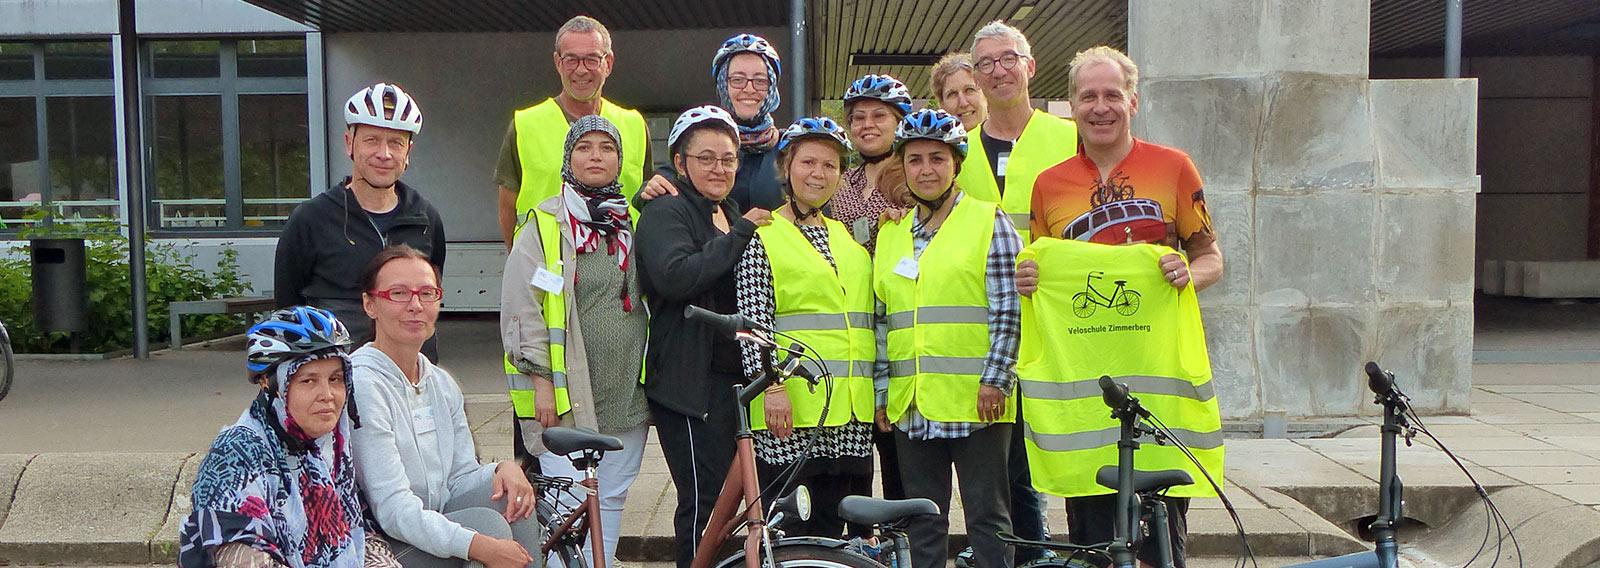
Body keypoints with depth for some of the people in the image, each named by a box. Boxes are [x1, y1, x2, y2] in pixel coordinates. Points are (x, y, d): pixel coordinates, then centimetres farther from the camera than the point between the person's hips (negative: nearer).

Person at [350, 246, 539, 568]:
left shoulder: (443, 384, 10)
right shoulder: (361, 384, -17)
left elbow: (461, 478, 11)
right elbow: (394, 511, -22)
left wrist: (503, 469, -13)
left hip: (435, 527, 8)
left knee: (509, 496, -15)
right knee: (488, 521, -26)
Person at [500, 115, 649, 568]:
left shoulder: (635, 224, 13)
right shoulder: (545, 226, -1)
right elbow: (521, 310, -6)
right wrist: (542, 381, -11)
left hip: (627, 395, 5)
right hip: (565, 394, -5)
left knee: (612, 500, 11)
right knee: (569, 506, -7)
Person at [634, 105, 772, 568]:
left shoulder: (732, 216, 21)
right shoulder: (666, 213, -6)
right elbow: (675, 276, -26)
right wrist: (739, 235, -19)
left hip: (732, 376, 8)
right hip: (690, 381, -8)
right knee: (704, 502, -9)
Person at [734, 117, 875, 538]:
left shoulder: (850, 237, 18)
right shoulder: (763, 236, 0)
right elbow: (753, 318, -8)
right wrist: (770, 384, -18)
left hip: (849, 408, 6)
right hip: (791, 402, -5)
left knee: (831, 525, 9)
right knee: (786, 532, -3)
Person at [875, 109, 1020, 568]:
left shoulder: (989, 222, -1)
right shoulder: (890, 233, 14)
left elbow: (1008, 310, -6)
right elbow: (882, 318, 15)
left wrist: (994, 380, -13)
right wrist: (881, 392, 10)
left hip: (975, 401, -5)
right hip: (911, 405, 5)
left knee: (986, 516, 1)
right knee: (922, 521, 11)